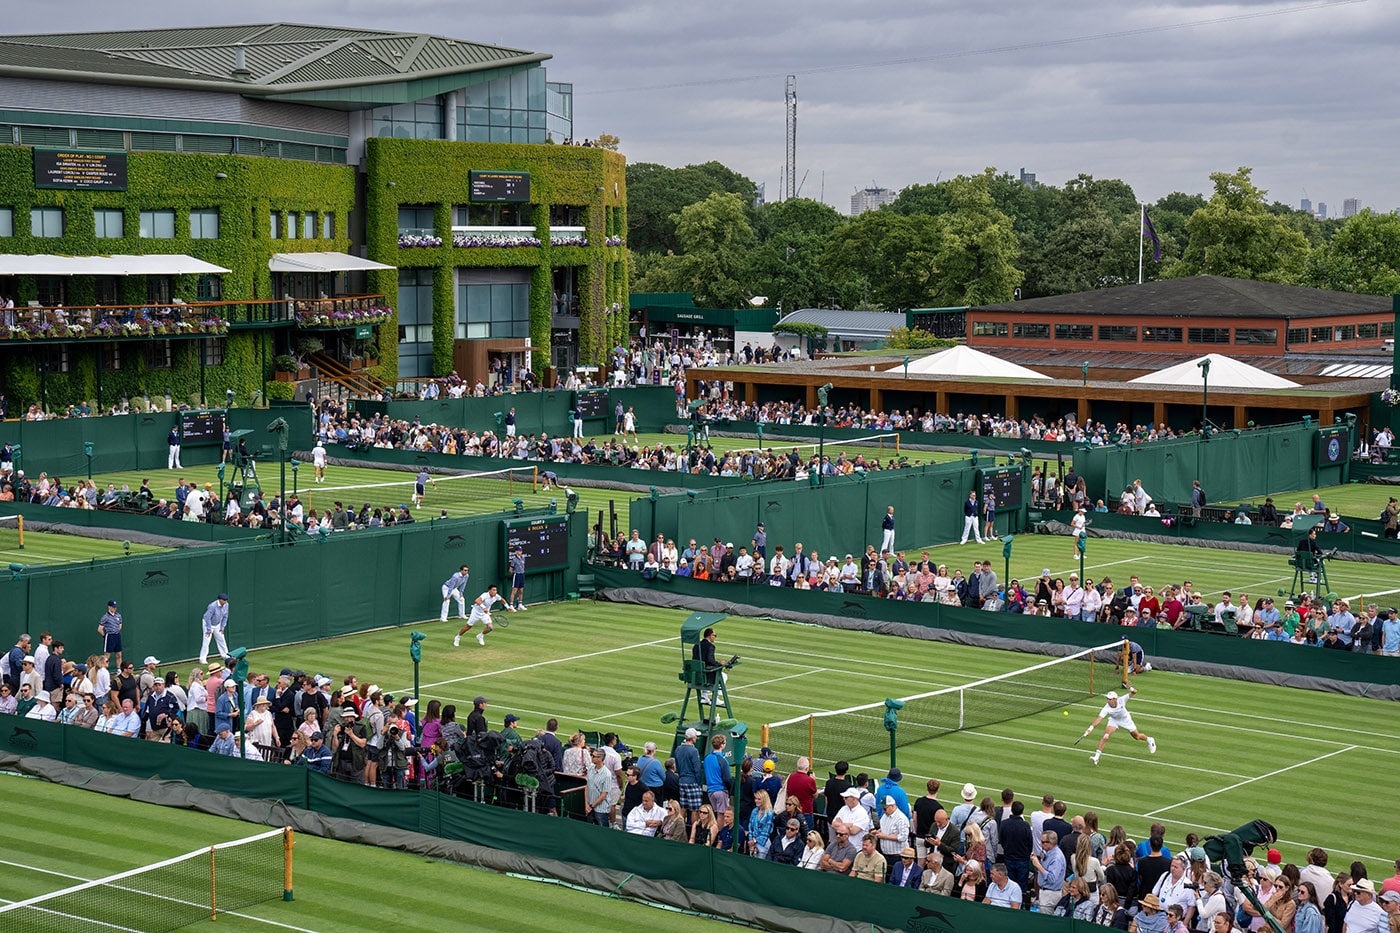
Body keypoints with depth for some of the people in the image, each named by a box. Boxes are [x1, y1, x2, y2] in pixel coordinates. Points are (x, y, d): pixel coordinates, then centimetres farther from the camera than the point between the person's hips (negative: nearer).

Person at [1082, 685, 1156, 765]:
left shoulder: (1121, 700, -34)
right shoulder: (1106, 708, -34)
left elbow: (1134, 693, -32)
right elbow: (1099, 719, -42)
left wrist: (1131, 689, -56)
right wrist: (1091, 728, -55)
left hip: (1125, 719, 0)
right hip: (1114, 720, 0)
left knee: (1137, 736, 15)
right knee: (1106, 736, -21)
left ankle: (1149, 740, 49)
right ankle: (1097, 756, -16)